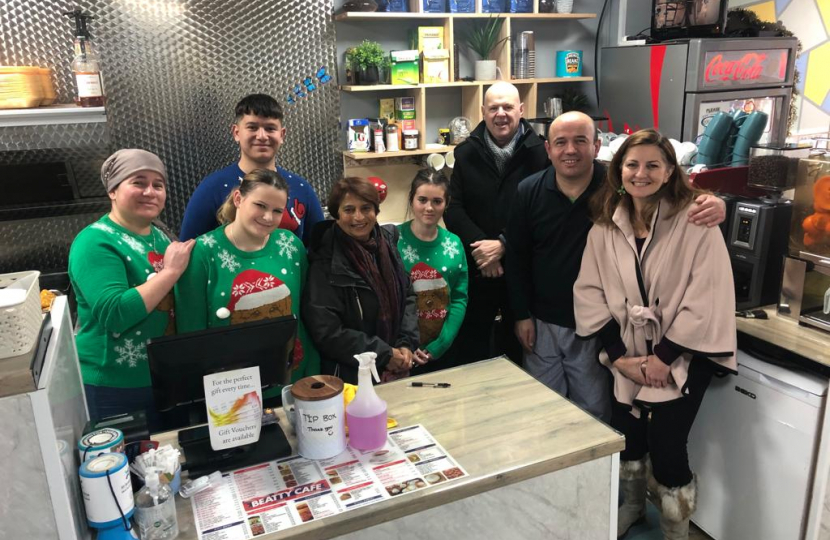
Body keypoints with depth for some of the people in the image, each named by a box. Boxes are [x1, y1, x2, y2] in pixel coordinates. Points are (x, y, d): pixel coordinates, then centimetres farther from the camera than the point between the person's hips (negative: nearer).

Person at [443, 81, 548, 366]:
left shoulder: (538, 153, -6)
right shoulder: (466, 153, 4)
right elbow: (454, 208, -2)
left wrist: (503, 245, -18)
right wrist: (479, 246, -15)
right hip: (476, 268, 2)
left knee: (517, 346, 16)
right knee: (470, 348, 12)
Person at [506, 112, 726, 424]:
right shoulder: (529, 192, -4)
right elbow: (517, 258, 2)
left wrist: (712, 203, -34)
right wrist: (521, 314, 0)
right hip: (542, 323, 2)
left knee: (594, 414, 13)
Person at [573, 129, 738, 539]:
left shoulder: (694, 220, -12)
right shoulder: (606, 225, -1)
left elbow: (707, 296, -15)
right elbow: (589, 290, -2)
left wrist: (665, 357, -14)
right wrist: (619, 355, -8)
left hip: (683, 353, -3)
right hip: (631, 354, 4)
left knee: (666, 446, -7)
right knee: (626, 436, 11)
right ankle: (632, 507, 43)